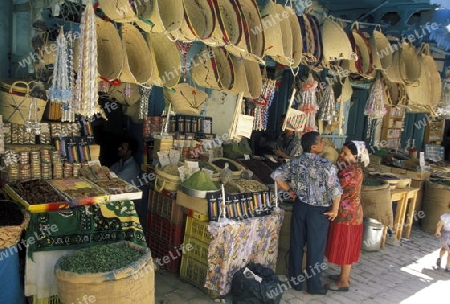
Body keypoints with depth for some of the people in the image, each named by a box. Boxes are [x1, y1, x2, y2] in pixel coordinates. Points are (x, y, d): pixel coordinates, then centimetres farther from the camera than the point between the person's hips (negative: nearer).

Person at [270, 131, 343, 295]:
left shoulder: (294, 162, -3)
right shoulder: (326, 165, -18)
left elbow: (276, 175, 0)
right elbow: (336, 190, -21)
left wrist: (290, 190, 8)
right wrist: (334, 210, -7)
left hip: (300, 206, 5)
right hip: (318, 211, -4)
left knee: (296, 244, 15)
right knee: (315, 248, 8)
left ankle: (295, 281, 27)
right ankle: (313, 286, 21)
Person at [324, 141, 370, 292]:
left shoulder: (353, 171, -23)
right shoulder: (351, 167, 8)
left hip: (347, 215, -10)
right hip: (347, 213, 10)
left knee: (345, 247, 2)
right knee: (345, 247, 20)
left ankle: (343, 282, 14)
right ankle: (344, 275, 34)